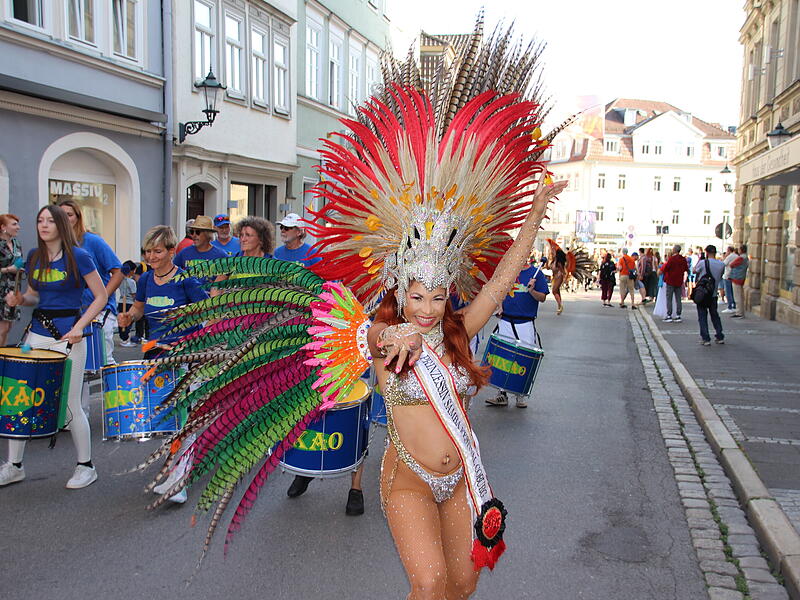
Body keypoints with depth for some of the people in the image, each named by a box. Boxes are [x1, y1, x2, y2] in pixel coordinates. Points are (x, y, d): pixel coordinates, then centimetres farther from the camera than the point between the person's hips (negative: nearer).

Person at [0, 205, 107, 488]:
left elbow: (101, 296, -7)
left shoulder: (78, 257, -9)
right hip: (37, 333, 6)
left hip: (68, 336, -5)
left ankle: (86, 466, 16)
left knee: (71, 405, 0)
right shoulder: (34, 256, 8)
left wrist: (79, 326, -18)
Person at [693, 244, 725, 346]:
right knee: (715, 315, 18)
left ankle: (706, 339, 0)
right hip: (713, 294, 4)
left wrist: (699, 260, 10)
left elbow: (695, 271, 2)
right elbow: (720, 277, 12)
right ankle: (720, 337, 22)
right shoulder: (721, 264, -3)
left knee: (702, 316, 3)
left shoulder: (702, 262, -15)